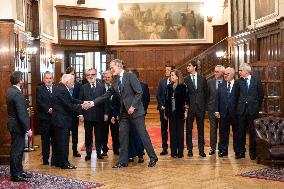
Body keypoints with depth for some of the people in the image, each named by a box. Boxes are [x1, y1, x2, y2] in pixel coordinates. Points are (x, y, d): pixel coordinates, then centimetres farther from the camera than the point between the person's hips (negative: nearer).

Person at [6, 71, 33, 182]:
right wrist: (27, 128, -21)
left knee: (19, 148, 18)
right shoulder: (17, 94, -23)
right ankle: (15, 175, 9)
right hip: (18, 126, -10)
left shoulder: (10, 91, 8)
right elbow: (22, 113, -25)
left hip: (14, 124, 10)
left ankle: (19, 171, 29)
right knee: (17, 150, 0)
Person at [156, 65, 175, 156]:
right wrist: (161, 106, -3)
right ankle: (164, 148, 12)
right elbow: (158, 95, 7)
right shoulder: (162, 82, 8)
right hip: (163, 108, 3)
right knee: (164, 129, 6)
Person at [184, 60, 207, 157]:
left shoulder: (202, 79, 5)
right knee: (189, 129, 4)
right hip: (190, 107, -1)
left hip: (200, 107, 1)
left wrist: (205, 105, 2)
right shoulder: (186, 80, 2)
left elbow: (205, 93, 8)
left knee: (201, 129, 6)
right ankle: (190, 149, 13)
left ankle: (201, 150, 14)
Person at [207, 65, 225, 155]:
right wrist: (208, 107, 2)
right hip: (212, 109, 2)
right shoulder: (210, 82, 4)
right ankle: (213, 147, 14)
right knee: (213, 128, 6)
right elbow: (207, 96, 7)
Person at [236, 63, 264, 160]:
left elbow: (261, 95, 5)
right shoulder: (239, 81, 5)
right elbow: (238, 95, 11)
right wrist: (239, 106, 7)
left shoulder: (256, 81, 0)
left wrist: (257, 106, 5)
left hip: (252, 110, -2)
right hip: (241, 109, 2)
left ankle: (252, 152, 11)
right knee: (241, 131, 6)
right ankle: (241, 151, 14)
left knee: (252, 131, 2)